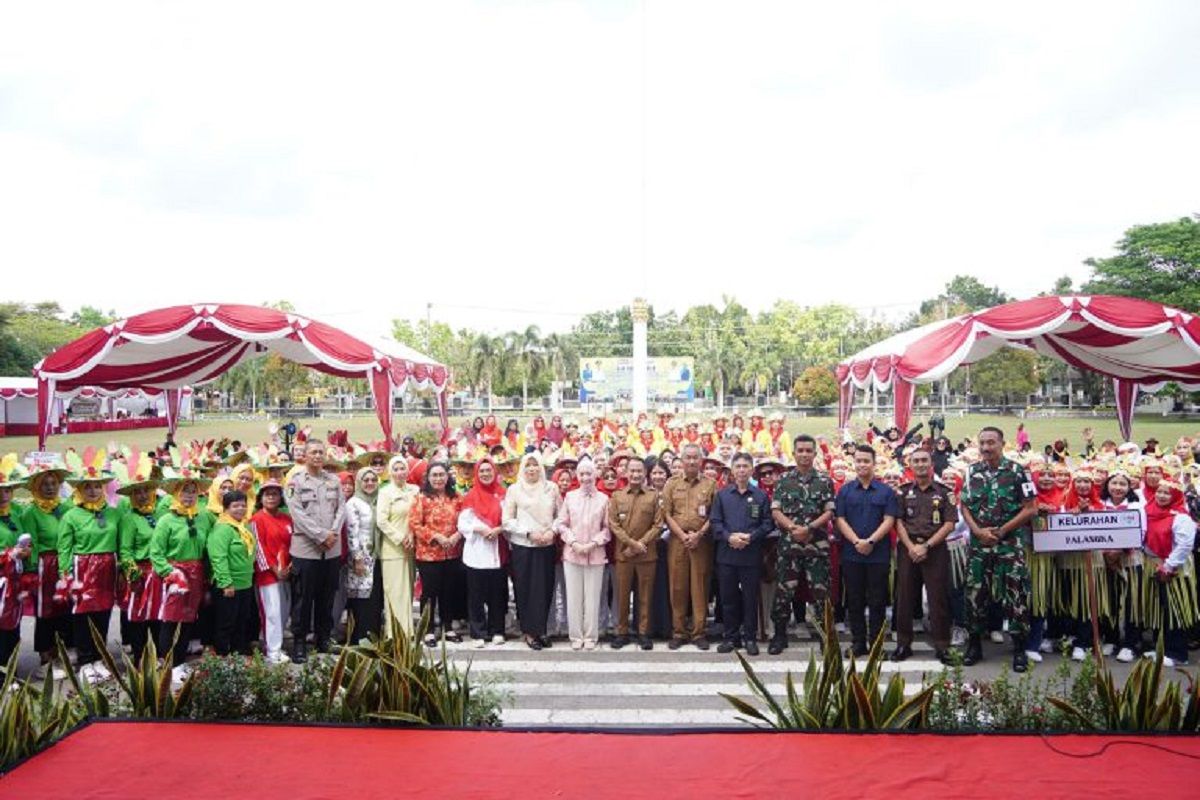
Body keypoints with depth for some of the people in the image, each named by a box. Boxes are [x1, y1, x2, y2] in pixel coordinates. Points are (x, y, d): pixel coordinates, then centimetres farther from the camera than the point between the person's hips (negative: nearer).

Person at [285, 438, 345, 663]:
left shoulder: (334, 481, 11)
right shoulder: (295, 481, -2)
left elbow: (341, 509, 7)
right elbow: (298, 513, -10)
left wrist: (333, 533, -10)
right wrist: (322, 535, -14)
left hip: (332, 549, 4)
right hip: (305, 548, -4)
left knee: (327, 598, 11)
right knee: (304, 598, 1)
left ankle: (324, 639, 21)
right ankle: (299, 642, 11)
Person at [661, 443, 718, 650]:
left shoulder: (710, 484, 5)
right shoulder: (671, 484, 7)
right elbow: (667, 513, 1)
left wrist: (699, 534, -10)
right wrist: (683, 535, -9)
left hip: (702, 542, -1)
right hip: (677, 540, 1)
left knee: (700, 587, 2)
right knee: (677, 587, 4)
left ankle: (698, 632, 10)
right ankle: (678, 632, 12)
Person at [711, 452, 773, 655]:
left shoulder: (761, 496, 4)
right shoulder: (722, 495, 7)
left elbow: (768, 523, 0)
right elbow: (715, 522, 3)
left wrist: (750, 537, -13)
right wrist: (729, 537, -13)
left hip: (752, 555, -1)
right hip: (726, 553, 1)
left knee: (750, 598, 5)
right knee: (728, 598, 7)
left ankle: (750, 638, 16)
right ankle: (731, 637, 18)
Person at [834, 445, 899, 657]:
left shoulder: (886, 492, 3)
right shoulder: (845, 491, 8)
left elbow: (889, 520, -4)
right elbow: (840, 520, 1)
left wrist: (870, 541, -16)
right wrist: (857, 541, -13)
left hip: (879, 555, -1)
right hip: (851, 554, 2)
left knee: (877, 601, 4)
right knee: (854, 602, 7)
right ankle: (857, 643, 16)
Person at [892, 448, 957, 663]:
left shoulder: (943, 492, 5)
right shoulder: (903, 491, 10)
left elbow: (949, 524, -2)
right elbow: (898, 522, 4)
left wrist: (926, 546, -11)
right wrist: (911, 547, -10)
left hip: (935, 549, -1)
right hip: (907, 548, 2)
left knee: (938, 598, -1)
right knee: (905, 597, 4)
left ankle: (941, 646, 8)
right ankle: (903, 644, 13)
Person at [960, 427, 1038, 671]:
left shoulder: (1018, 472, -4)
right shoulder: (973, 472, 7)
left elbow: (1030, 508, -6)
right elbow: (964, 506, 9)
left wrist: (1001, 531, -11)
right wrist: (978, 531, -7)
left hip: (1011, 544, -3)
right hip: (979, 544, 3)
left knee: (1015, 596, -1)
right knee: (975, 594, 6)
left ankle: (1020, 649, 10)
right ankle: (974, 645, 19)